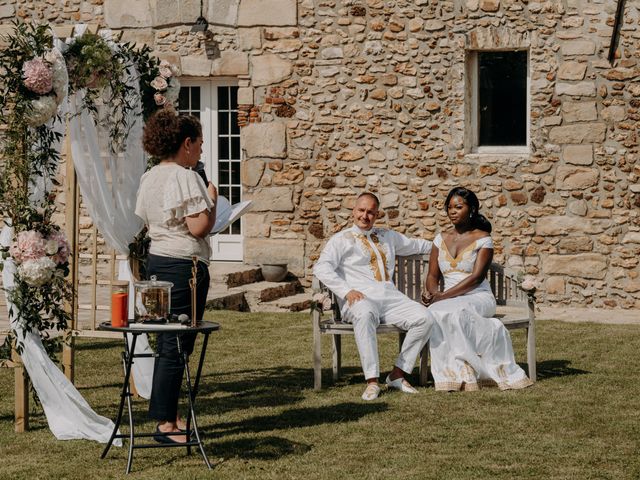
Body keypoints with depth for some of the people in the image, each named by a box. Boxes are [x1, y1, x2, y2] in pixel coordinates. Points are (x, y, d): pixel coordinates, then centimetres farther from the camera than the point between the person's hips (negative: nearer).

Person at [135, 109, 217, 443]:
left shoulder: (149, 178, 12)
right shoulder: (185, 178, -15)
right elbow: (199, 228, -20)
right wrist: (212, 200, -3)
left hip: (156, 261, 9)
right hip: (184, 265, -9)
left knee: (167, 342, 15)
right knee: (177, 344, -6)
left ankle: (167, 415, 20)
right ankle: (165, 424, -5)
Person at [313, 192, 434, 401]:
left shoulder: (388, 236, 26)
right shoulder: (342, 240, 9)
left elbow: (414, 244, 43)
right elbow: (321, 267, -6)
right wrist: (347, 291, -17)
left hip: (390, 296, 5)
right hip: (360, 298, -5)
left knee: (423, 318, -21)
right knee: (365, 315, -41)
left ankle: (398, 374, -12)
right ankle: (372, 381, -39)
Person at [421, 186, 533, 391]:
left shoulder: (482, 239, 0)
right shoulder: (441, 239, 16)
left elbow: (476, 277, -11)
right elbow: (433, 275, 13)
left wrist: (444, 295, -20)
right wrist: (431, 292, -12)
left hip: (479, 298, -4)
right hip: (449, 300, 4)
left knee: (456, 311, -38)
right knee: (434, 313, -33)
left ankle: (460, 373, -32)